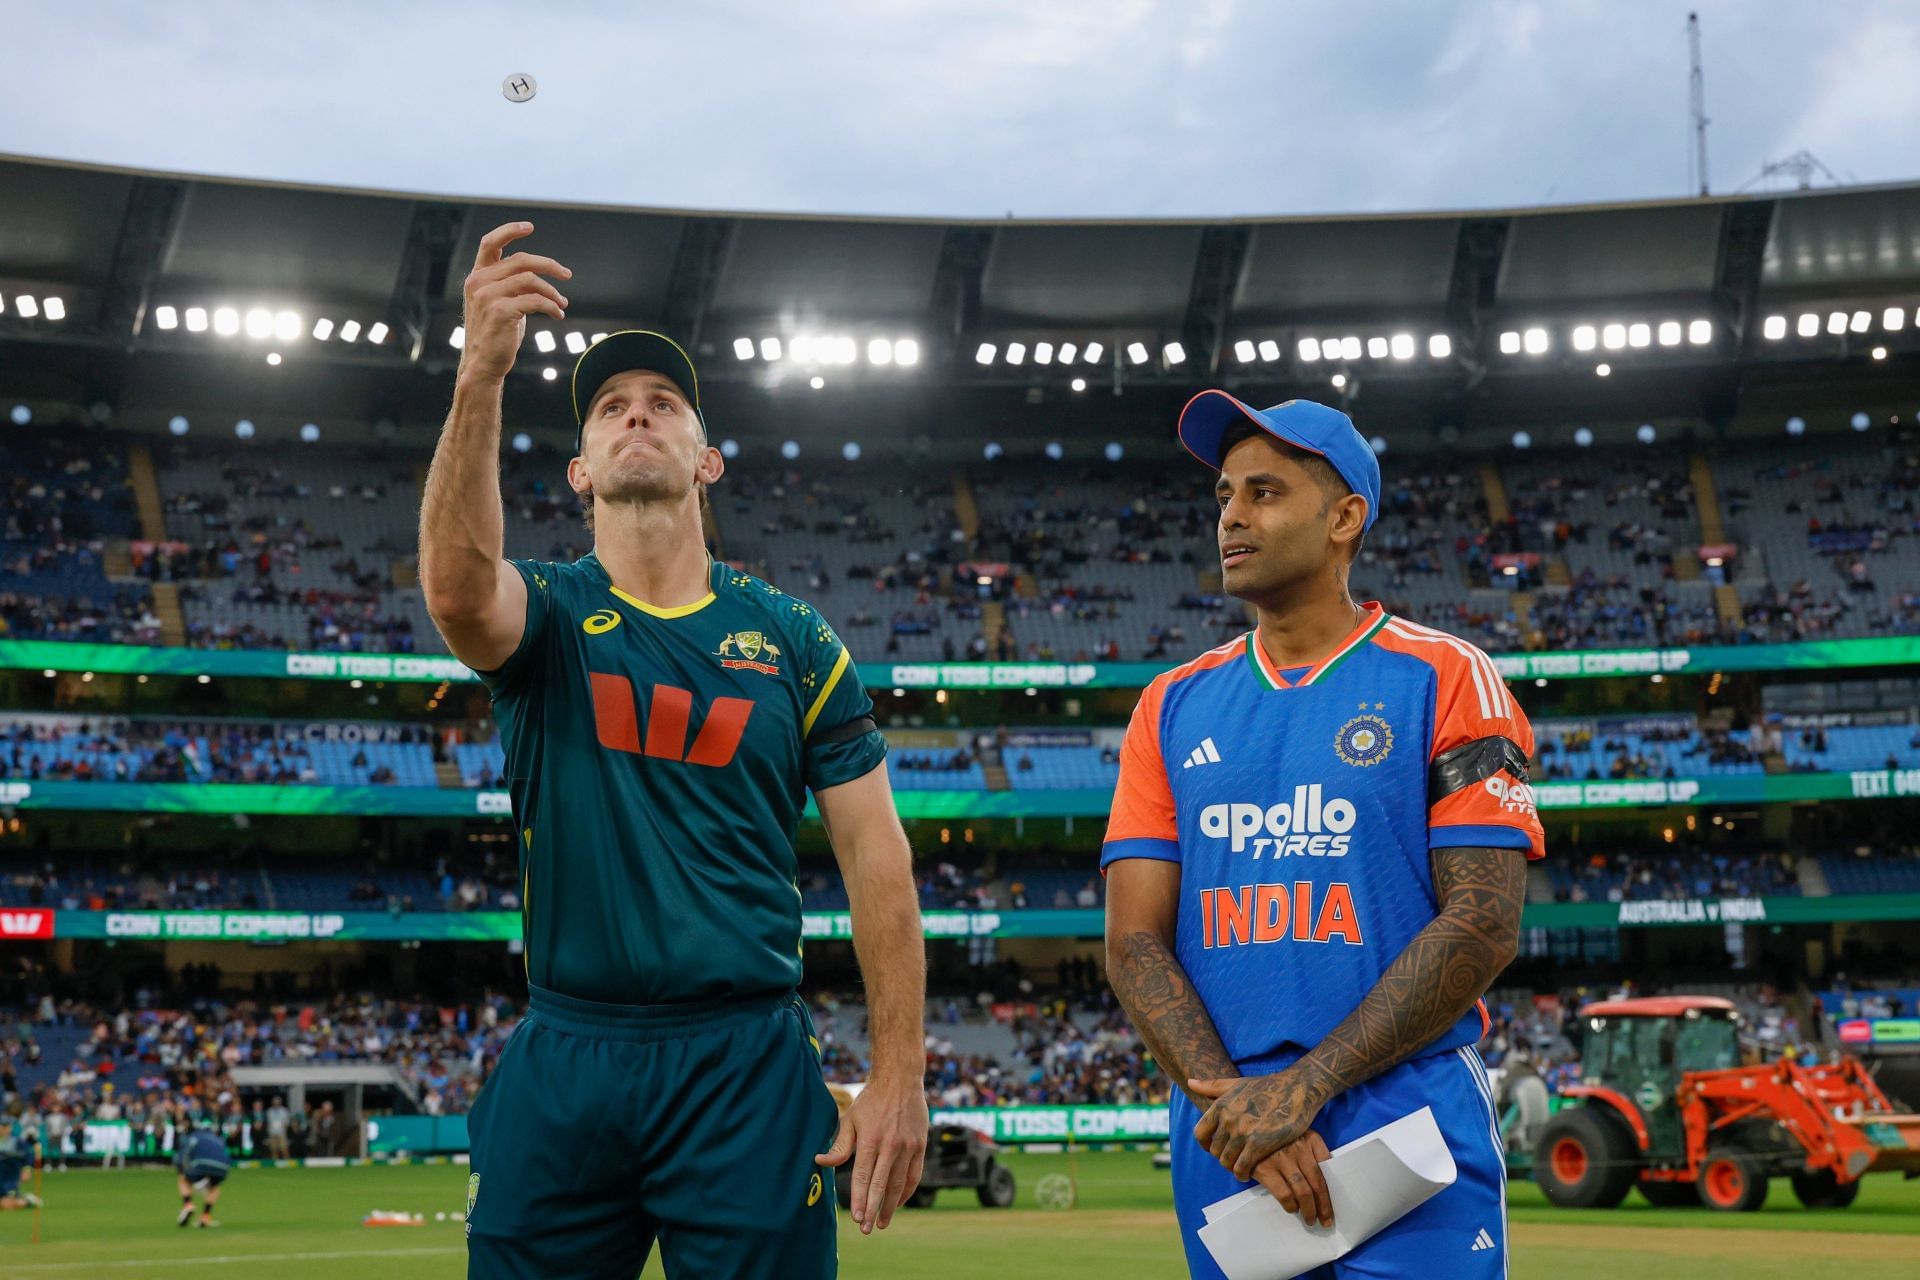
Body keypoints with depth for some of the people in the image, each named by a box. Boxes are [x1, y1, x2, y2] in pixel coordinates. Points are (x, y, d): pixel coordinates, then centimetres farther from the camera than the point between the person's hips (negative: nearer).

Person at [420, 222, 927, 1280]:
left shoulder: (795, 640, 7)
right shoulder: (547, 615, 5)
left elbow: (874, 853, 5)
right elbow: (456, 589, -21)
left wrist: (898, 1076, -3)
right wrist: (480, 378, -34)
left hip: (748, 1069, 0)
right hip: (560, 1064, 0)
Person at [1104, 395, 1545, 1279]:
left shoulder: (1444, 680, -1)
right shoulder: (1173, 707, 10)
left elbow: (1484, 925, -8)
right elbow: (1134, 941, 4)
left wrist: (1304, 1086, -15)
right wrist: (1230, 1103, -12)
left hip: (1411, 1121, -3)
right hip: (1222, 1140, 4)